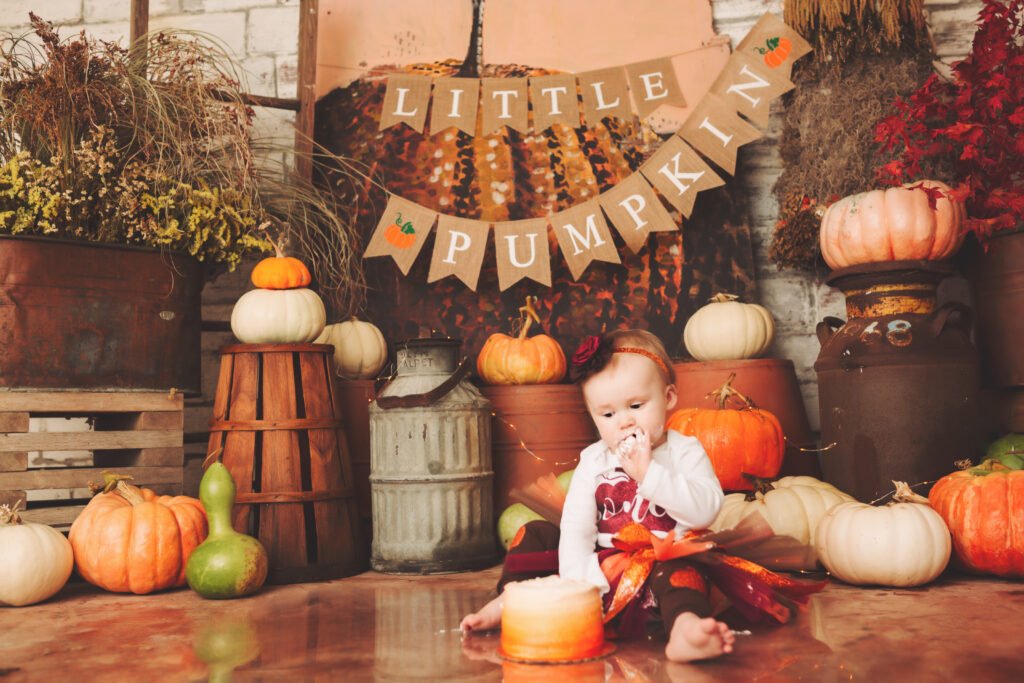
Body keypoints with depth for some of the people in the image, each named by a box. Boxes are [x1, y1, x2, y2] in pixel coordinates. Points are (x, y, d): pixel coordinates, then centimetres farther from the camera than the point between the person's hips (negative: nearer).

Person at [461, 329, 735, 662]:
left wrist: (648, 472, -27)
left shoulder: (685, 452, -4)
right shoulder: (593, 460, 3)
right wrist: (580, 583, -22)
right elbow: (576, 526, -7)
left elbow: (705, 510, -21)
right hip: (600, 564, 4)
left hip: (660, 563, -4)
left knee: (677, 572, -36)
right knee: (537, 534, 0)